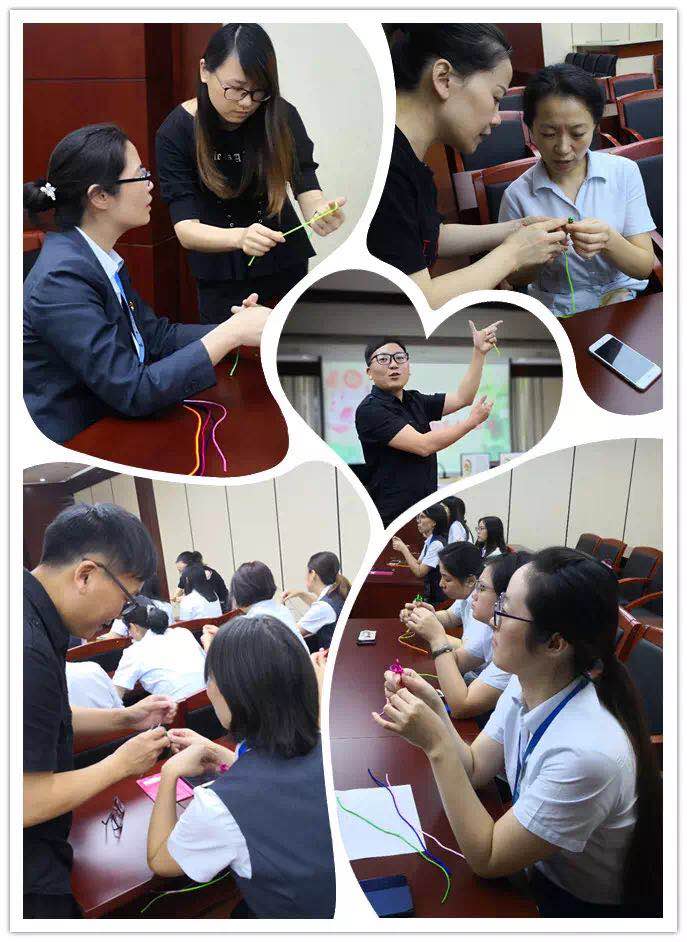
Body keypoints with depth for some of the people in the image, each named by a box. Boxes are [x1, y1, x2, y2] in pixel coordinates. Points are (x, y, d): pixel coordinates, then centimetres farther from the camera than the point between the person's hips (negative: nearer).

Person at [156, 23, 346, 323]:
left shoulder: (281, 115, -14)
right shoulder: (175, 133, -19)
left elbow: (307, 189, -18)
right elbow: (185, 229, -25)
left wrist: (319, 210, -41)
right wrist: (240, 236, -45)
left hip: (285, 260, 2)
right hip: (221, 273, -2)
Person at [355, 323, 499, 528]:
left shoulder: (414, 401, 13)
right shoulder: (370, 410, -13)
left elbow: (461, 398, 16)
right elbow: (423, 445, -17)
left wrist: (479, 352, 8)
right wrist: (473, 420, -6)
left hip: (427, 511, 7)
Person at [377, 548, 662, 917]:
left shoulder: (587, 751, -36)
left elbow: (485, 858, -27)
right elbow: (474, 768, -2)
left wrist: (437, 745, -33)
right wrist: (434, 711, -19)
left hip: (587, 907, -6)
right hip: (536, 868, 6)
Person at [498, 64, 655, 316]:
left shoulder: (624, 172, -6)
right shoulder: (518, 195, -9)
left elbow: (644, 267, -6)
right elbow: (514, 278, 2)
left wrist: (609, 241, -27)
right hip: (558, 311, -3)